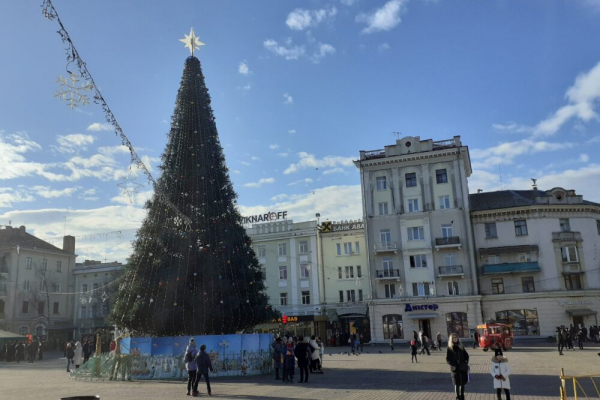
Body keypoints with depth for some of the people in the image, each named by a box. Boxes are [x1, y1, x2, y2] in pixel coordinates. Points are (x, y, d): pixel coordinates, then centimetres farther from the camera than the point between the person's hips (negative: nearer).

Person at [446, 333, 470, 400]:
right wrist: (454, 365, -15)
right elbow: (448, 359, -4)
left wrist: (465, 363, -4)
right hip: (455, 369, -3)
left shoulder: (461, 347, 7)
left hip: (463, 368, 3)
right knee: (457, 384, 1)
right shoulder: (449, 348, -3)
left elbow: (466, 355, 11)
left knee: (463, 383, 10)